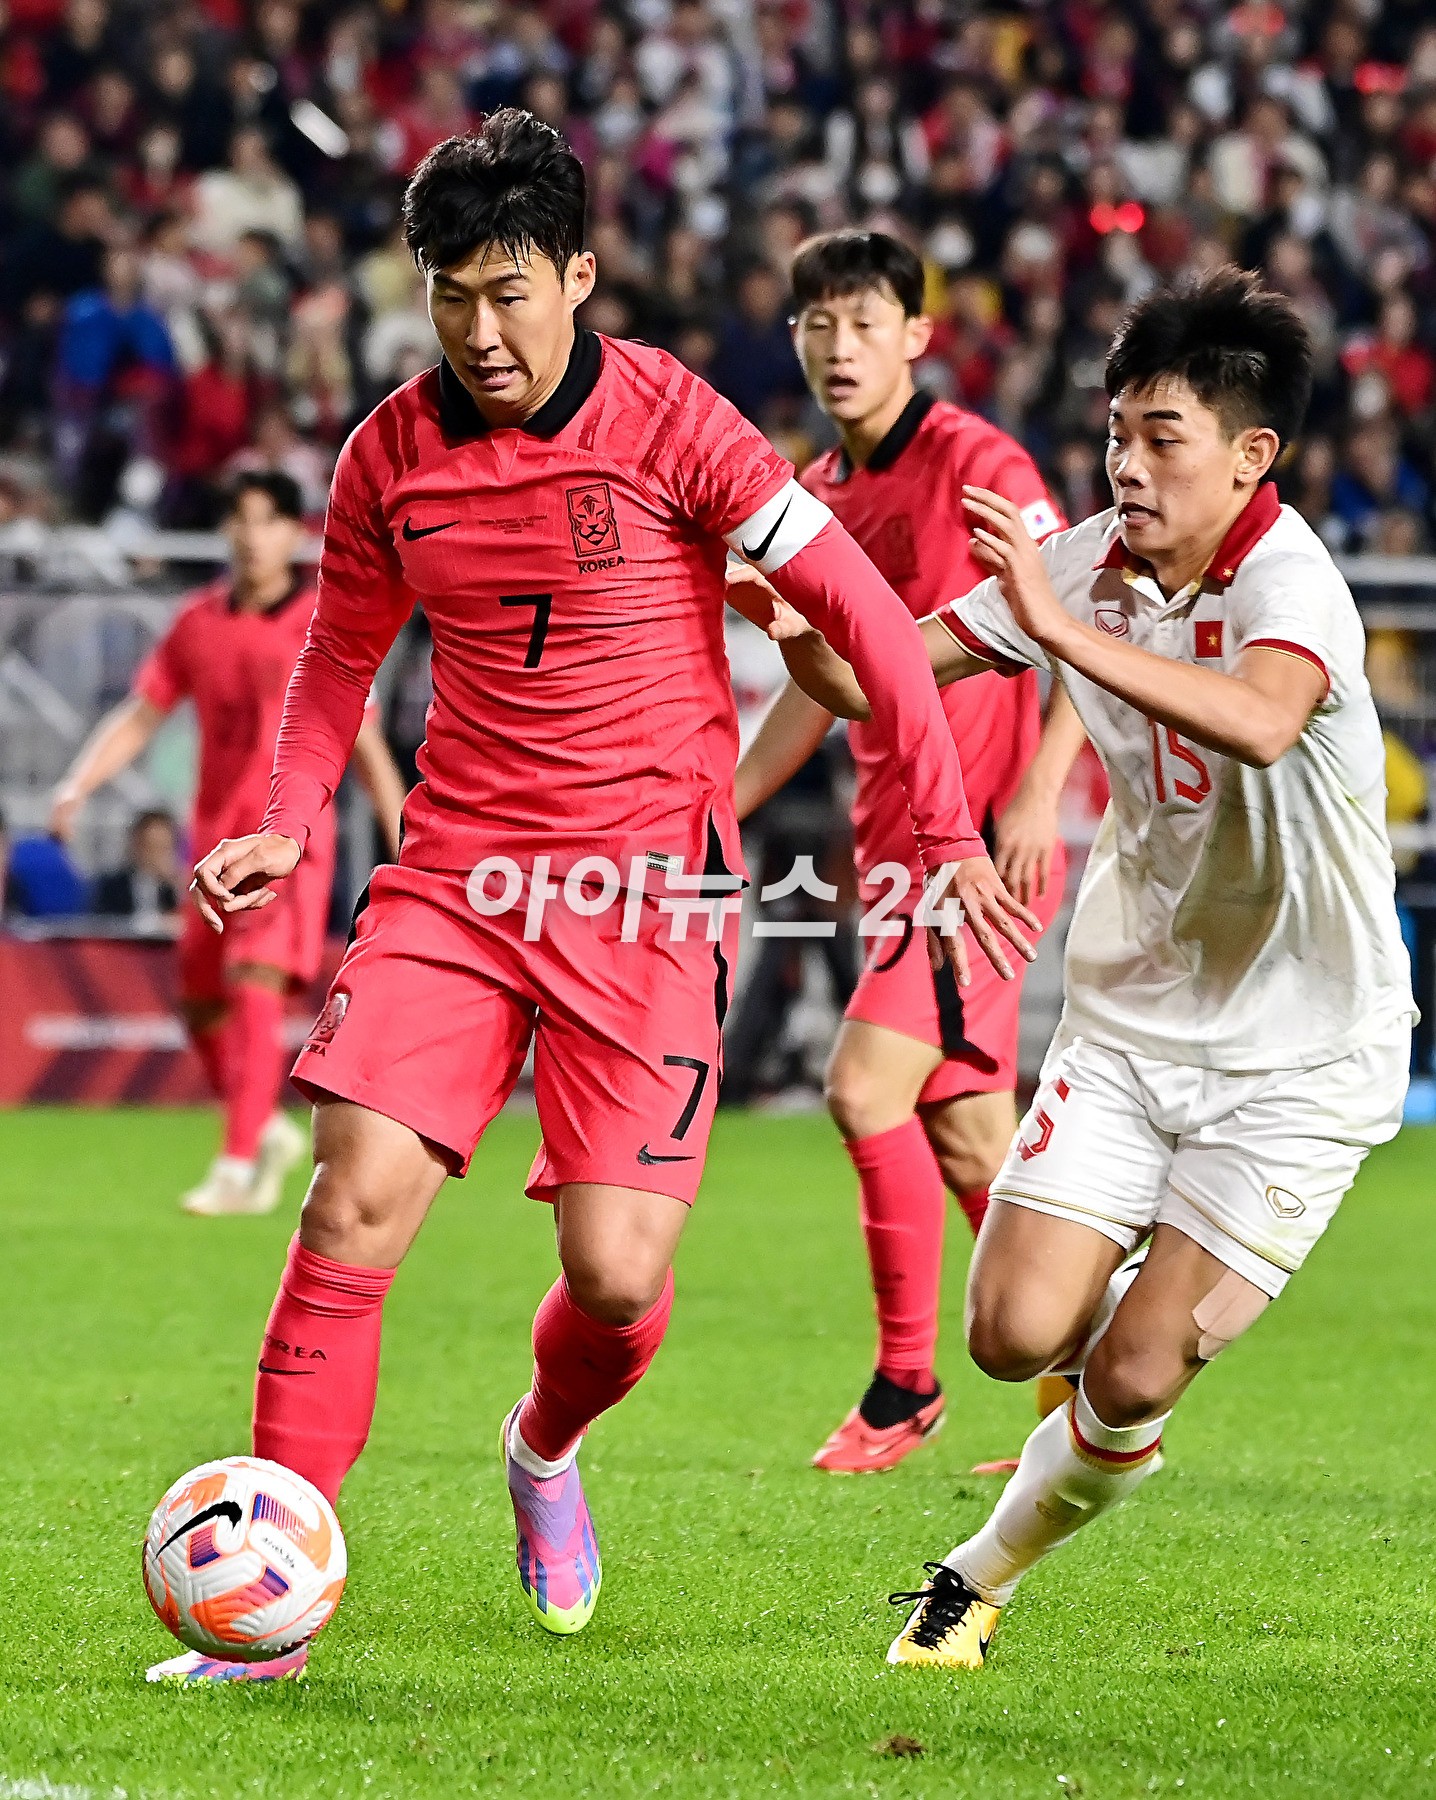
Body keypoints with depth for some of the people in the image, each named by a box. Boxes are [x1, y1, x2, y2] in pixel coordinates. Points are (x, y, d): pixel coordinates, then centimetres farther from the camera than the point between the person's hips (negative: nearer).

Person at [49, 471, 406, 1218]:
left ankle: (240, 1168, -21)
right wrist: (78, 785, -4)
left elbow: (364, 743, -1)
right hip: (216, 836, 5)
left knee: (254, 988, -20)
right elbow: (139, 714, 10)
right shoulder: (198, 621, 7)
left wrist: (404, 843, -3)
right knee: (202, 1007, 10)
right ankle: (269, 1129, 34)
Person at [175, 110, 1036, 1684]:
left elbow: (861, 610, -5)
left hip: (648, 888, -2)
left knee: (617, 1276, -8)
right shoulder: (391, 453, 2)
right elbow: (340, 654, 19)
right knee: (355, 1202, -15)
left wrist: (947, 833, -8)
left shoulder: (667, 423, -9)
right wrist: (284, 826, 2)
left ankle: (545, 1450, 29)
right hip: (454, 875, 3)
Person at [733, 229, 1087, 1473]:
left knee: (867, 1088, -16)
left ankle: (905, 1384, -3)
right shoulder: (819, 494, 14)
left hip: (983, 836, -8)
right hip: (897, 844, 8)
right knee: (964, 1133, 7)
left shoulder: (973, 462, -10)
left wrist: (1037, 792, -22)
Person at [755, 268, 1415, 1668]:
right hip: (1128, 1019, 5)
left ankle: (984, 1575, 16)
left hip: (1300, 1054, -5)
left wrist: (1062, 628, -51)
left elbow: (1259, 722, -45)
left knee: (1130, 1377, -11)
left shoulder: (1289, 579, -22)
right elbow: (877, 676, 1)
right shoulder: (1084, 562, -3)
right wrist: (799, 631, -21)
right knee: (1016, 1335, -9)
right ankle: (1163, 1306, 26)